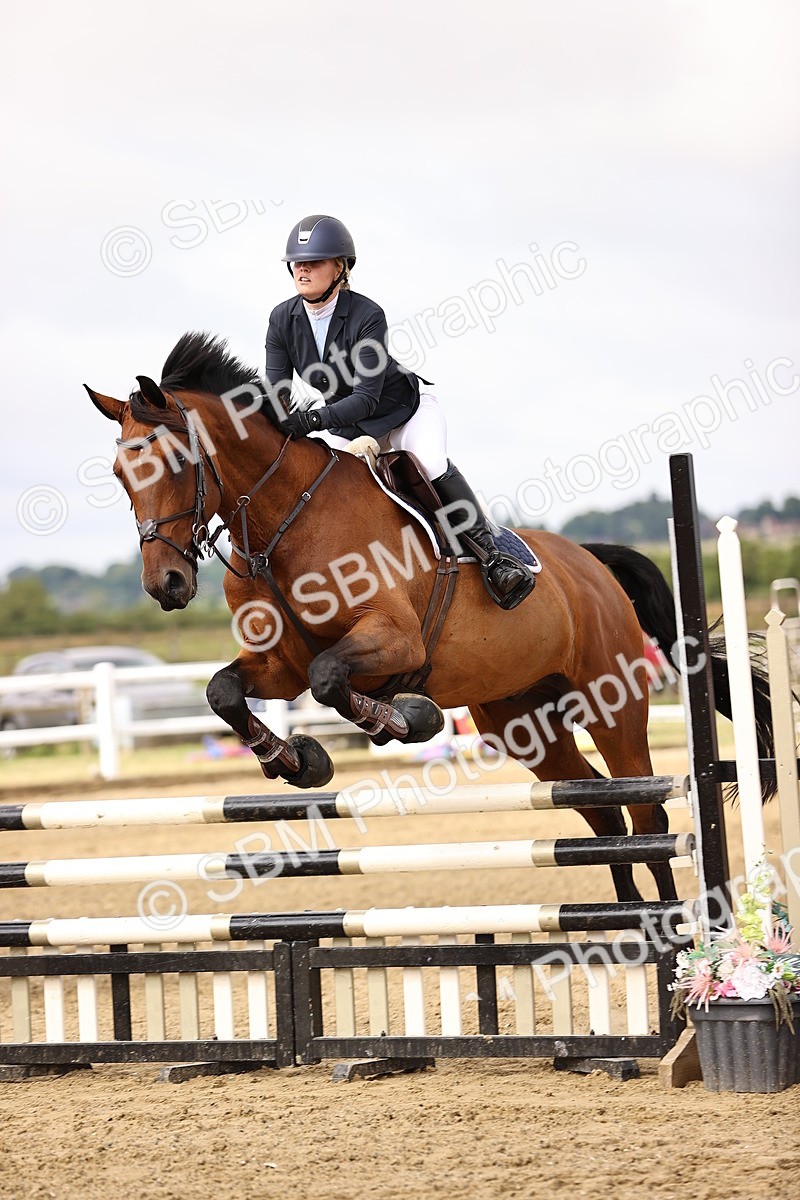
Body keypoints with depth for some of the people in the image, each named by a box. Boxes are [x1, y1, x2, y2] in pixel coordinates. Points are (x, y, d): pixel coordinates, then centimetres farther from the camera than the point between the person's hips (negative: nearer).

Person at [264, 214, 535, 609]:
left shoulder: (367, 316, -29)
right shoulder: (282, 320, -14)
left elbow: (366, 397, -34)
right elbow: (276, 395, -15)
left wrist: (315, 419, -50)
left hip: (407, 410, -6)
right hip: (348, 425, 6)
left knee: (431, 465, -30)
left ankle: (491, 554, -27)